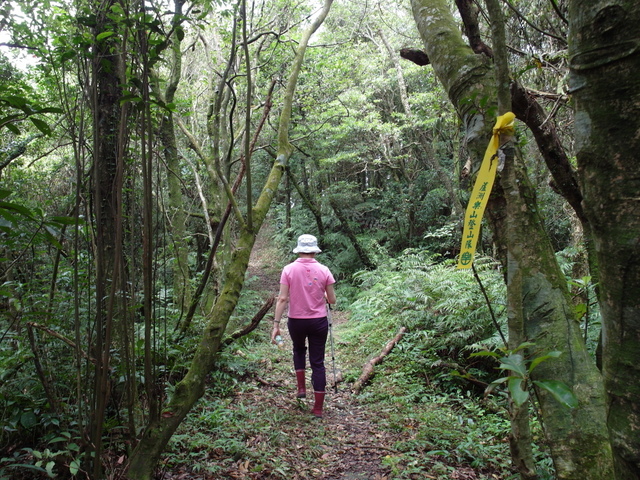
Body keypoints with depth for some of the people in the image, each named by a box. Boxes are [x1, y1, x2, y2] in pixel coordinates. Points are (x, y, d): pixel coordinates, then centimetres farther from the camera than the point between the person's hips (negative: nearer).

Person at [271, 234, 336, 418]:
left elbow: (282, 299, -11)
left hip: (296, 321, 0)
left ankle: (301, 387, 24)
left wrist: (276, 324, -8)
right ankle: (318, 408, 12)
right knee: (318, 363, 8)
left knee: (298, 350, 31)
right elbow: (332, 300, 0)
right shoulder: (324, 270, -5)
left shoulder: (289, 269, -8)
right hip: (319, 321, 0)